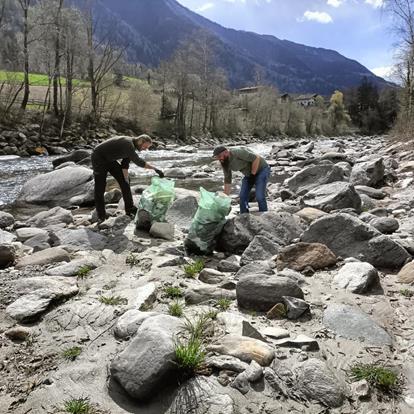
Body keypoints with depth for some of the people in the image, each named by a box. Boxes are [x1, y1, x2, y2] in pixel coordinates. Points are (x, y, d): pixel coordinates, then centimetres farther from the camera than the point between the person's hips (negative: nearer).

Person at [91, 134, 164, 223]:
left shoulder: (132, 146, -1)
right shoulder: (128, 143, -30)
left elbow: (125, 164, -1)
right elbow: (138, 162, -39)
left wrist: (126, 180, -8)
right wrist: (155, 169, -39)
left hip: (109, 159, 9)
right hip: (99, 158, -9)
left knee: (123, 179, 3)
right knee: (100, 188, -4)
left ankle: (130, 208, 9)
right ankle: (101, 216, 8)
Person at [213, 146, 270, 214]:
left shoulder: (238, 152, -30)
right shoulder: (225, 163, -6)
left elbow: (256, 158, -29)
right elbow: (227, 180, 0)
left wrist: (253, 174, -21)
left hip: (261, 169, -7)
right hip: (249, 174, 8)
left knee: (259, 197, -15)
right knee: (242, 196, 0)